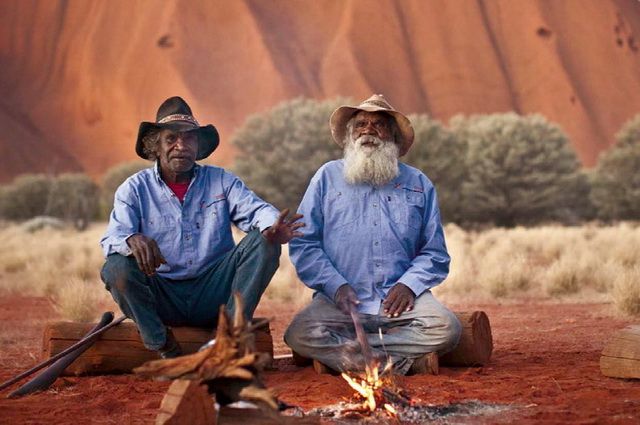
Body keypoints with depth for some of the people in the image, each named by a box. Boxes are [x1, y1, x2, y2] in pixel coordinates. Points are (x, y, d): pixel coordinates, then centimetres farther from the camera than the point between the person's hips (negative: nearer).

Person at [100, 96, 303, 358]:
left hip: (212, 293, 1)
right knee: (117, 267, -29)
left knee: (264, 242, -18)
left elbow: (254, 209, -7)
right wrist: (132, 240, -35)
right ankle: (164, 351, -20)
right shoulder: (134, 189, 5)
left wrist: (272, 226, -33)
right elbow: (112, 238, -9)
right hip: (163, 297, -1)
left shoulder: (221, 181, 10)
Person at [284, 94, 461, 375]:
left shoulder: (418, 184, 16)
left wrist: (409, 284, -6)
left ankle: (338, 351, -20)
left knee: (446, 328, -29)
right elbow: (303, 244, 7)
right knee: (300, 335, -30)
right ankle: (403, 360, -23)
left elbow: (435, 252, 14)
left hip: (401, 300, 1)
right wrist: (336, 285, -8)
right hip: (340, 300, -1)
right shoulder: (328, 177, 13)